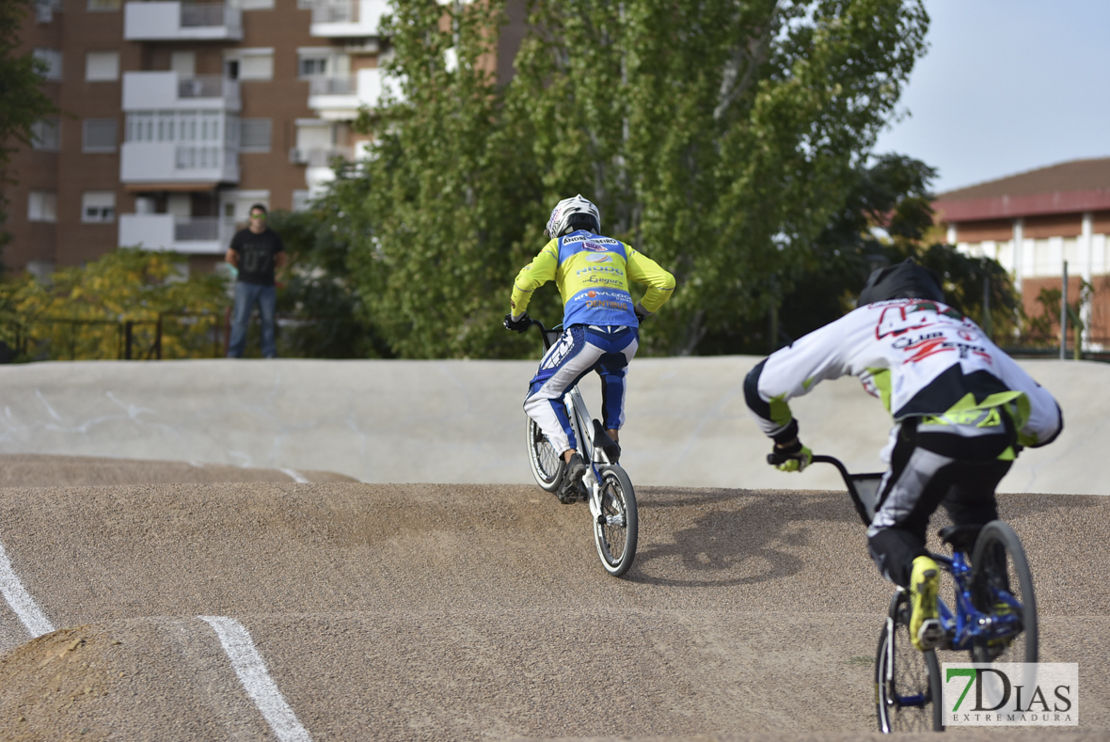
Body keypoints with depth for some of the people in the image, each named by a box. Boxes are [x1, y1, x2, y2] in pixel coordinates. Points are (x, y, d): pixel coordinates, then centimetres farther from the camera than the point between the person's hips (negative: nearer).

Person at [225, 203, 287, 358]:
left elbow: (281, 260, 17)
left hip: (267, 285, 2)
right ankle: (234, 354, -1)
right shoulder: (241, 236, 3)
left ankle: (270, 354, 11)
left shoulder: (273, 237, 8)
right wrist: (242, 269, 8)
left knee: (268, 320, 3)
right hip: (245, 283, -2)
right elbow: (230, 256, 12)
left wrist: (268, 268, 7)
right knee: (240, 319, -5)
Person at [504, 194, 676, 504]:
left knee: (540, 398, 10)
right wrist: (639, 313, 38)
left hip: (586, 331, -4)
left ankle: (572, 457, -12)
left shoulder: (560, 246, 20)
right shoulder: (617, 247, 30)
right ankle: (612, 438, 27)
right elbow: (665, 281, 22)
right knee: (613, 374, 40)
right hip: (626, 338, 4)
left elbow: (525, 281, 3)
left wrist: (516, 316, 21)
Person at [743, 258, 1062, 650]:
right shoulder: (966, 329, 41)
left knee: (890, 533, 18)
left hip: (932, 432, -4)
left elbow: (762, 385, 30)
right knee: (974, 511, 35)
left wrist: (787, 443, 46)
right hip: (997, 437, 4)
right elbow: (1048, 419, 39)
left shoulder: (864, 321, 31)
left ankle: (916, 569, -16)